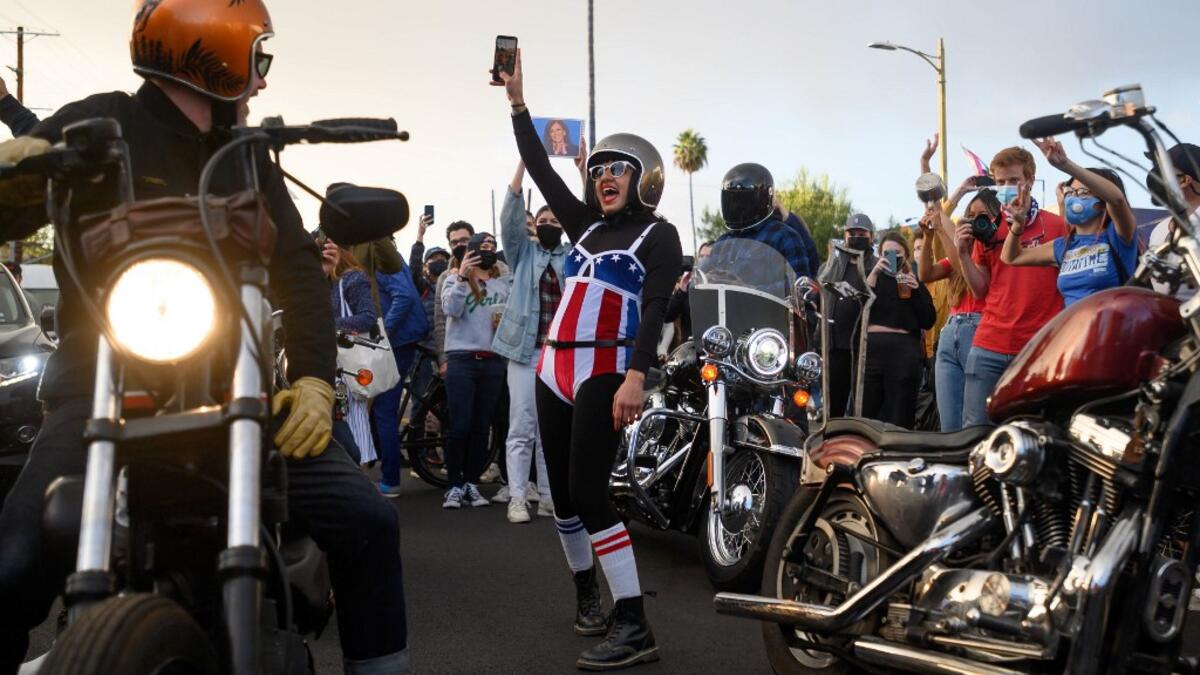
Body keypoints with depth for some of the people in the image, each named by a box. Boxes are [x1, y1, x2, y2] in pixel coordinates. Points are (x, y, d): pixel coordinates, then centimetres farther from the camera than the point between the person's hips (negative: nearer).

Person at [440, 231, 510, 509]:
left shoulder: (503, 282, 15)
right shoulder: (456, 278, 6)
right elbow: (450, 309, -10)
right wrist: (462, 277, -19)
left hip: (494, 361, 3)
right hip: (462, 359, -3)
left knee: (482, 427, 6)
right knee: (460, 426, -7)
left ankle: (472, 483, 14)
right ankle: (455, 485, 3)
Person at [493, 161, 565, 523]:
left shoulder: (573, 255, 14)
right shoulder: (524, 251, 10)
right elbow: (510, 216, -3)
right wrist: (524, 162, -12)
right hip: (525, 349, -2)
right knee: (521, 427, -4)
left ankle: (549, 497, 13)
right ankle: (517, 499, -1)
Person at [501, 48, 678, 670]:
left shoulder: (658, 235, 0)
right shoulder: (587, 227, 18)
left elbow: (655, 311, -12)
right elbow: (541, 172, 21)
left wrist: (636, 377, -24)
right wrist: (518, 102, 19)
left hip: (605, 373, -7)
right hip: (554, 369, 7)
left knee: (588, 491, -15)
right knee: (562, 491, 10)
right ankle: (587, 592, 28)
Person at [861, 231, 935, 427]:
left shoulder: (916, 282, 14)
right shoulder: (872, 277, 16)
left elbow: (928, 322, 6)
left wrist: (915, 291, -5)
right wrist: (874, 273, -8)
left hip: (903, 352, 0)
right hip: (871, 348, 1)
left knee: (899, 419, -2)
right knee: (865, 413, -2)